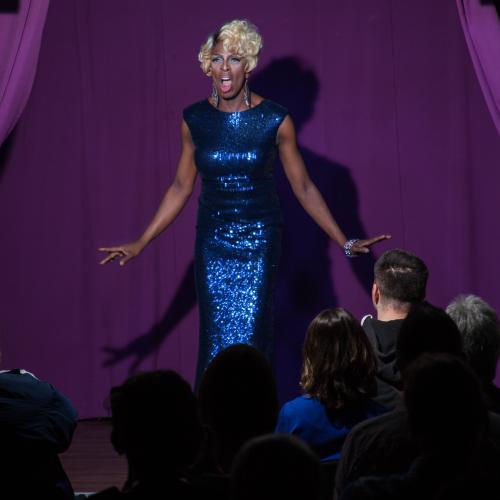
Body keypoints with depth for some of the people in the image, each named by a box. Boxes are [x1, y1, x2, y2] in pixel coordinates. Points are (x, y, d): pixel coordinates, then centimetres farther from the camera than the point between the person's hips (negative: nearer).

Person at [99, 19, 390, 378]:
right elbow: (181, 188, 7)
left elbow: (303, 187, -2)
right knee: (215, 341, 1)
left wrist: (344, 242, -5)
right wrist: (141, 244, 5)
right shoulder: (195, 119, -1)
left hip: (259, 241, -2)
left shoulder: (275, 120, -8)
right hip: (213, 244, 2)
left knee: (252, 339, -5)